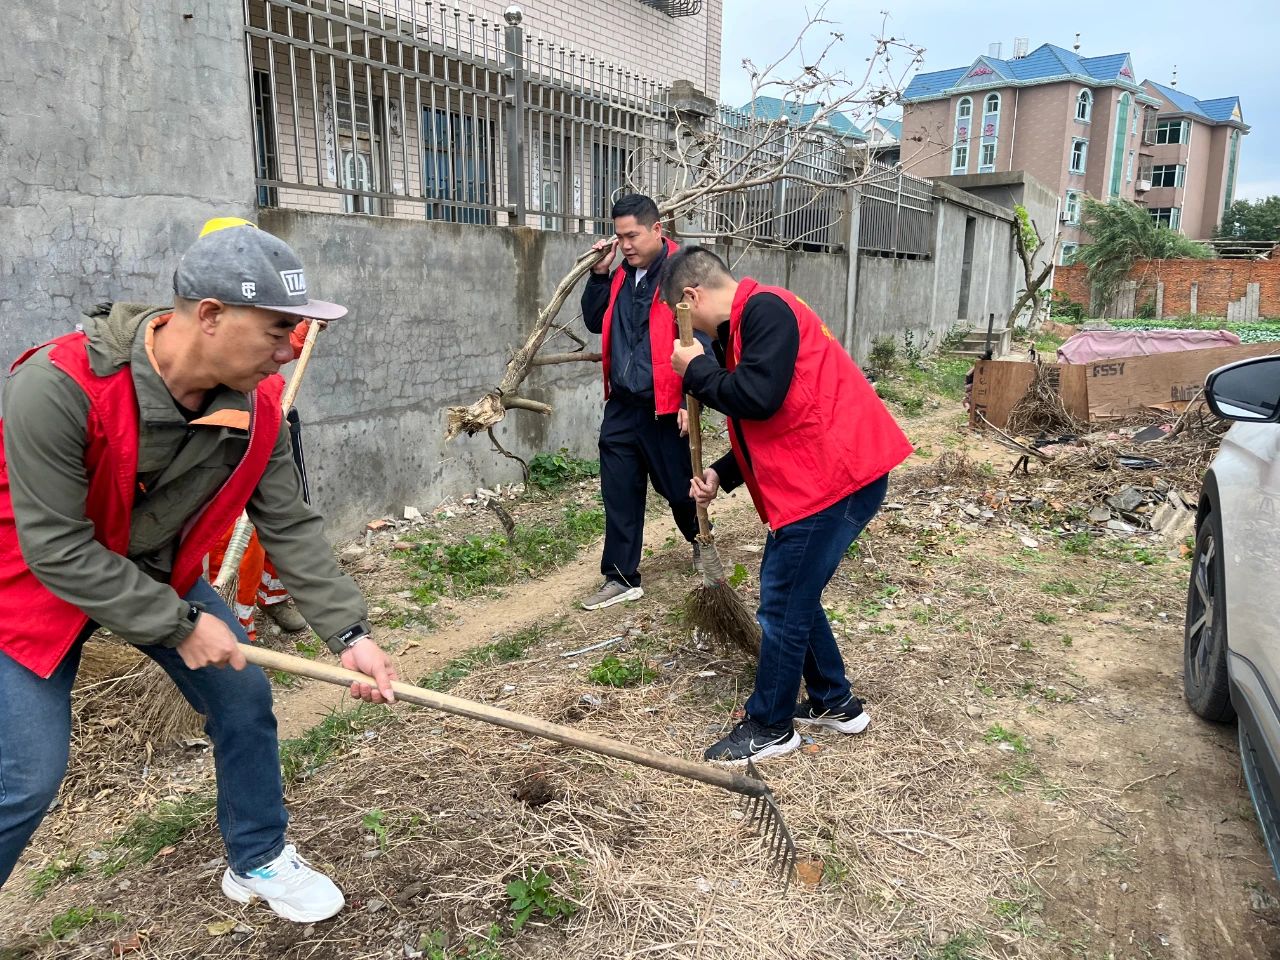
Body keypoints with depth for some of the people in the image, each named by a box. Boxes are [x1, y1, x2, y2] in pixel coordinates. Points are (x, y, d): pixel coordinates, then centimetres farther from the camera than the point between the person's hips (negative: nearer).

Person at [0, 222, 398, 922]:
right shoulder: (57, 387, -35)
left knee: (244, 698, 4)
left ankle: (257, 860, 27)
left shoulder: (257, 401, -18)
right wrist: (180, 624, -25)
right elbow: (56, 549, -30)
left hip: (159, 571, 5)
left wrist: (349, 633, -17)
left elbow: (290, 528, -12)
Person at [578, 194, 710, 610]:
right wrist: (599, 274, 4)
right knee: (619, 495, 7)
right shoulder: (620, 276, 10)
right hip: (621, 407, 6)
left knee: (679, 488, 11)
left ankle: (701, 541, 41)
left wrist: (691, 400, -17)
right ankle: (621, 578, 16)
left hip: (665, 409, -6)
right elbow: (595, 323, 17)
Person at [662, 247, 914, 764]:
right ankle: (835, 703, 34)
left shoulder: (765, 309, -13)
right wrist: (720, 475, 12)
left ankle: (770, 728, 16)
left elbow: (759, 398, -24)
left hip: (835, 476, -10)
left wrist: (695, 369, -9)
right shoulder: (744, 325, 19)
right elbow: (762, 427, 24)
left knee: (782, 605, -1)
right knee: (795, 595, 18)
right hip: (829, 474, 10)